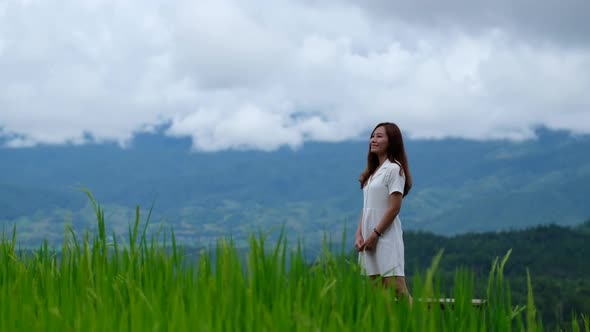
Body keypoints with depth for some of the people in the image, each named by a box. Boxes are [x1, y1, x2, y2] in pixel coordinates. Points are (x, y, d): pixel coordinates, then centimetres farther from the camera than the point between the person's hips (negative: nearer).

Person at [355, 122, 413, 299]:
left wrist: (375, 235, -13)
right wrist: (359, 234, 4)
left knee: (395, 288, -14)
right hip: (370, 237, 8)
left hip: (386, 236, -8)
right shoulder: (373, 171, 19)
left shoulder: (394, 169, -6)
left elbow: (394, 207, -13)